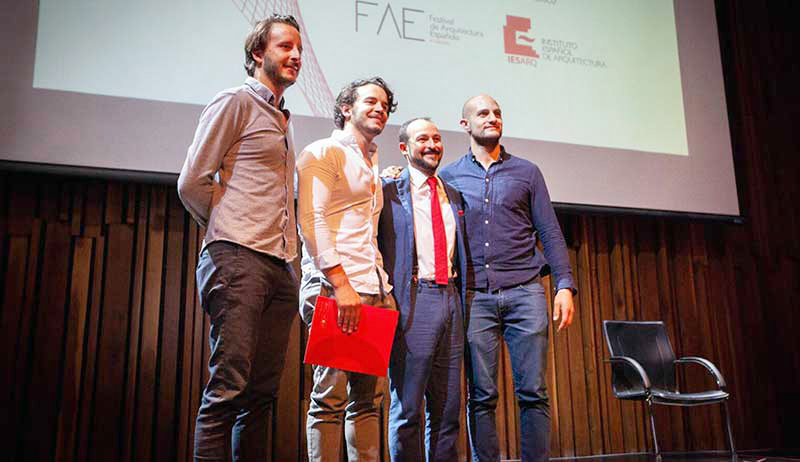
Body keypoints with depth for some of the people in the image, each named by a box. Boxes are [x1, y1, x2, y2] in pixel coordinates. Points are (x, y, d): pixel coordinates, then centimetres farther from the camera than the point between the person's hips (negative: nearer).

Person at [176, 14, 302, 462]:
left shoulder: (281, 119, 24)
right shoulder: (235, 102, 2)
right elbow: (192, 183, -5)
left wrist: (287, 241, 15)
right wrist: (231, 229, 3)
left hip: (279, 266, 8)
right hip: (238, 258, -7)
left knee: (263, 391, 7)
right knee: (229, 386, -11)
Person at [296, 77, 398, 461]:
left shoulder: (373, 167, 26)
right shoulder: (324, 152, 3)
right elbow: (312, 221, -10)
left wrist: (383, 286, 12)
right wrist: (341, 284, -18)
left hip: (374, 292, 8)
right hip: (334, 287, -7)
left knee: (369, 397, 6)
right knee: (331, 394, -6)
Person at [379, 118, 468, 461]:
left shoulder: (453, 195, 18)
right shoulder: (389, 191, 1)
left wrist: (463, 300, 12)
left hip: (451, 299, 6)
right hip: (414, 300, -6)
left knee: (447, 406, 11)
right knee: (407, 407, 1)